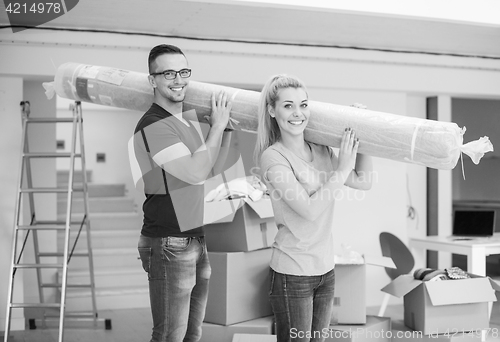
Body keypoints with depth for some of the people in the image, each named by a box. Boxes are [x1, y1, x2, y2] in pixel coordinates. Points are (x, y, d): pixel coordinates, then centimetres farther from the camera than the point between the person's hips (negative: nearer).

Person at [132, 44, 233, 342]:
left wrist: (226, 131, 8)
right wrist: (217, 126, -13)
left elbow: (211, 169, 21)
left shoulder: (190, 118, 12)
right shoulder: (153, 126, -17)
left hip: (196, 239, 9)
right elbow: (196, 172, -24)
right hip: (169, 247, -9)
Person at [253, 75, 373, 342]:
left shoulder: (321, 150, 6)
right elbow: (309, 209, -22)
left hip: (326, 268, 6)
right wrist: (342, 168, -17)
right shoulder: (272, 157, -14)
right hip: (292, 272, -6)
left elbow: (363, 182, 13)